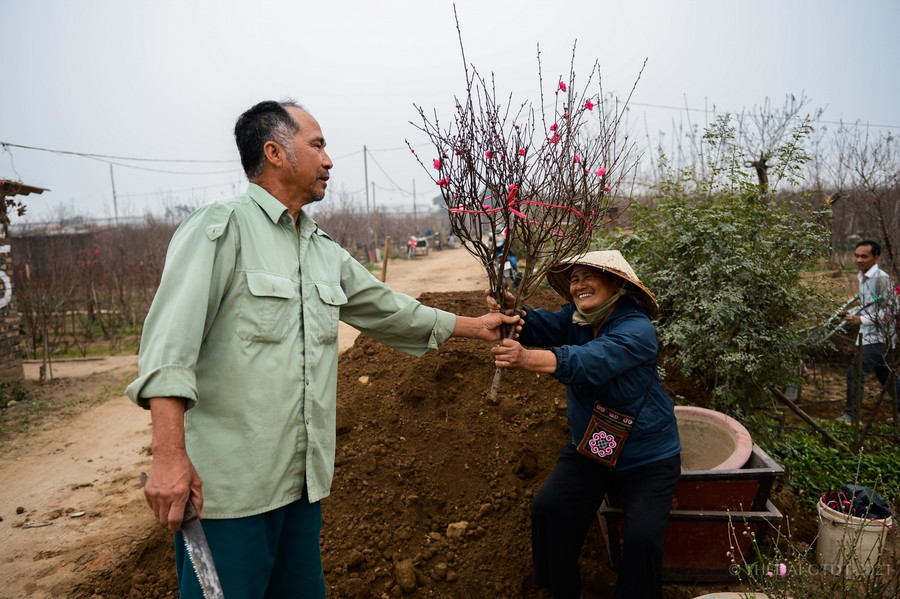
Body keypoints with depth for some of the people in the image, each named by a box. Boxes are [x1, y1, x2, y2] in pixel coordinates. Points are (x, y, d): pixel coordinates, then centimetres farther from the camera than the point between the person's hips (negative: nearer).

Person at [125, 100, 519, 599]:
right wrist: (169, 454, -27)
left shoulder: (326, 254, 14)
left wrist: (472, 326, 27)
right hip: (224, 484, -7)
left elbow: (386, 310, 22)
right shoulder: (222, 227, -10)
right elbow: (170, 336, -19)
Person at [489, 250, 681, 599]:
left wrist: (526, 359, -59)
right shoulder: (575, 318, -2)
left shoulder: (637, 329, -24)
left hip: (647, 458, -5)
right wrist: (509, 310, -44)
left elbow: (590, 361, -42)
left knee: (643, 536, -21)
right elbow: (540, 325, -20)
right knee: (548, 509, -12)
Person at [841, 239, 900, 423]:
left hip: (879, 336, -10)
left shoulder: (882, 278, -16)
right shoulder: (863, 278, 11)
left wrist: (861, 320, -30)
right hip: (869, 335, 10)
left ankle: (851, 415, -5)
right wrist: (853, 314, 10)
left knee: (856, 372, -13)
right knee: (885, 374, 19)